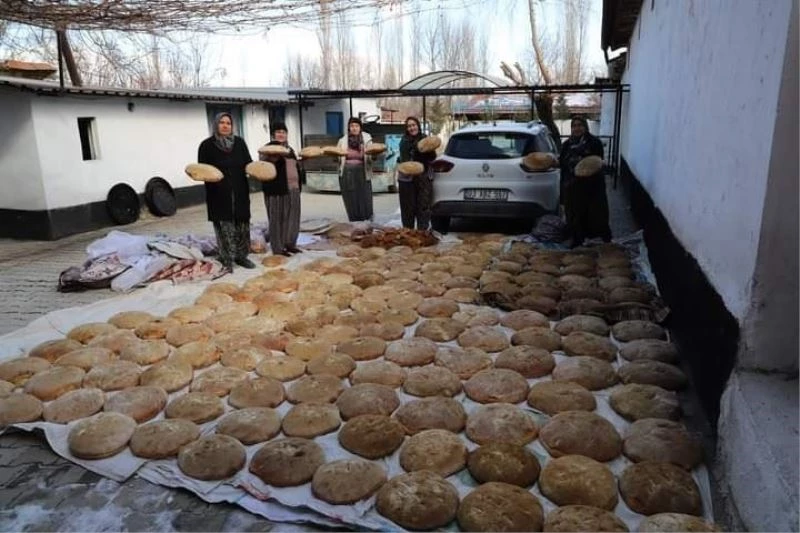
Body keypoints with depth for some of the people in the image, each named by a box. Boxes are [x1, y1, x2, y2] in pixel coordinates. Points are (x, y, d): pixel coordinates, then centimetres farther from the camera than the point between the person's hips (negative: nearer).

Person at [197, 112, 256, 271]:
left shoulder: (239, 142, 7)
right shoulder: (207, 145, -2)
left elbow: (248, 163, 12)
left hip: (239, 191, 4)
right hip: (219, 193, -3)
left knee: (242, 225, 8)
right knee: (224, 227, 0)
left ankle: (241, 256, 23)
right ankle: (226, 259, 10)